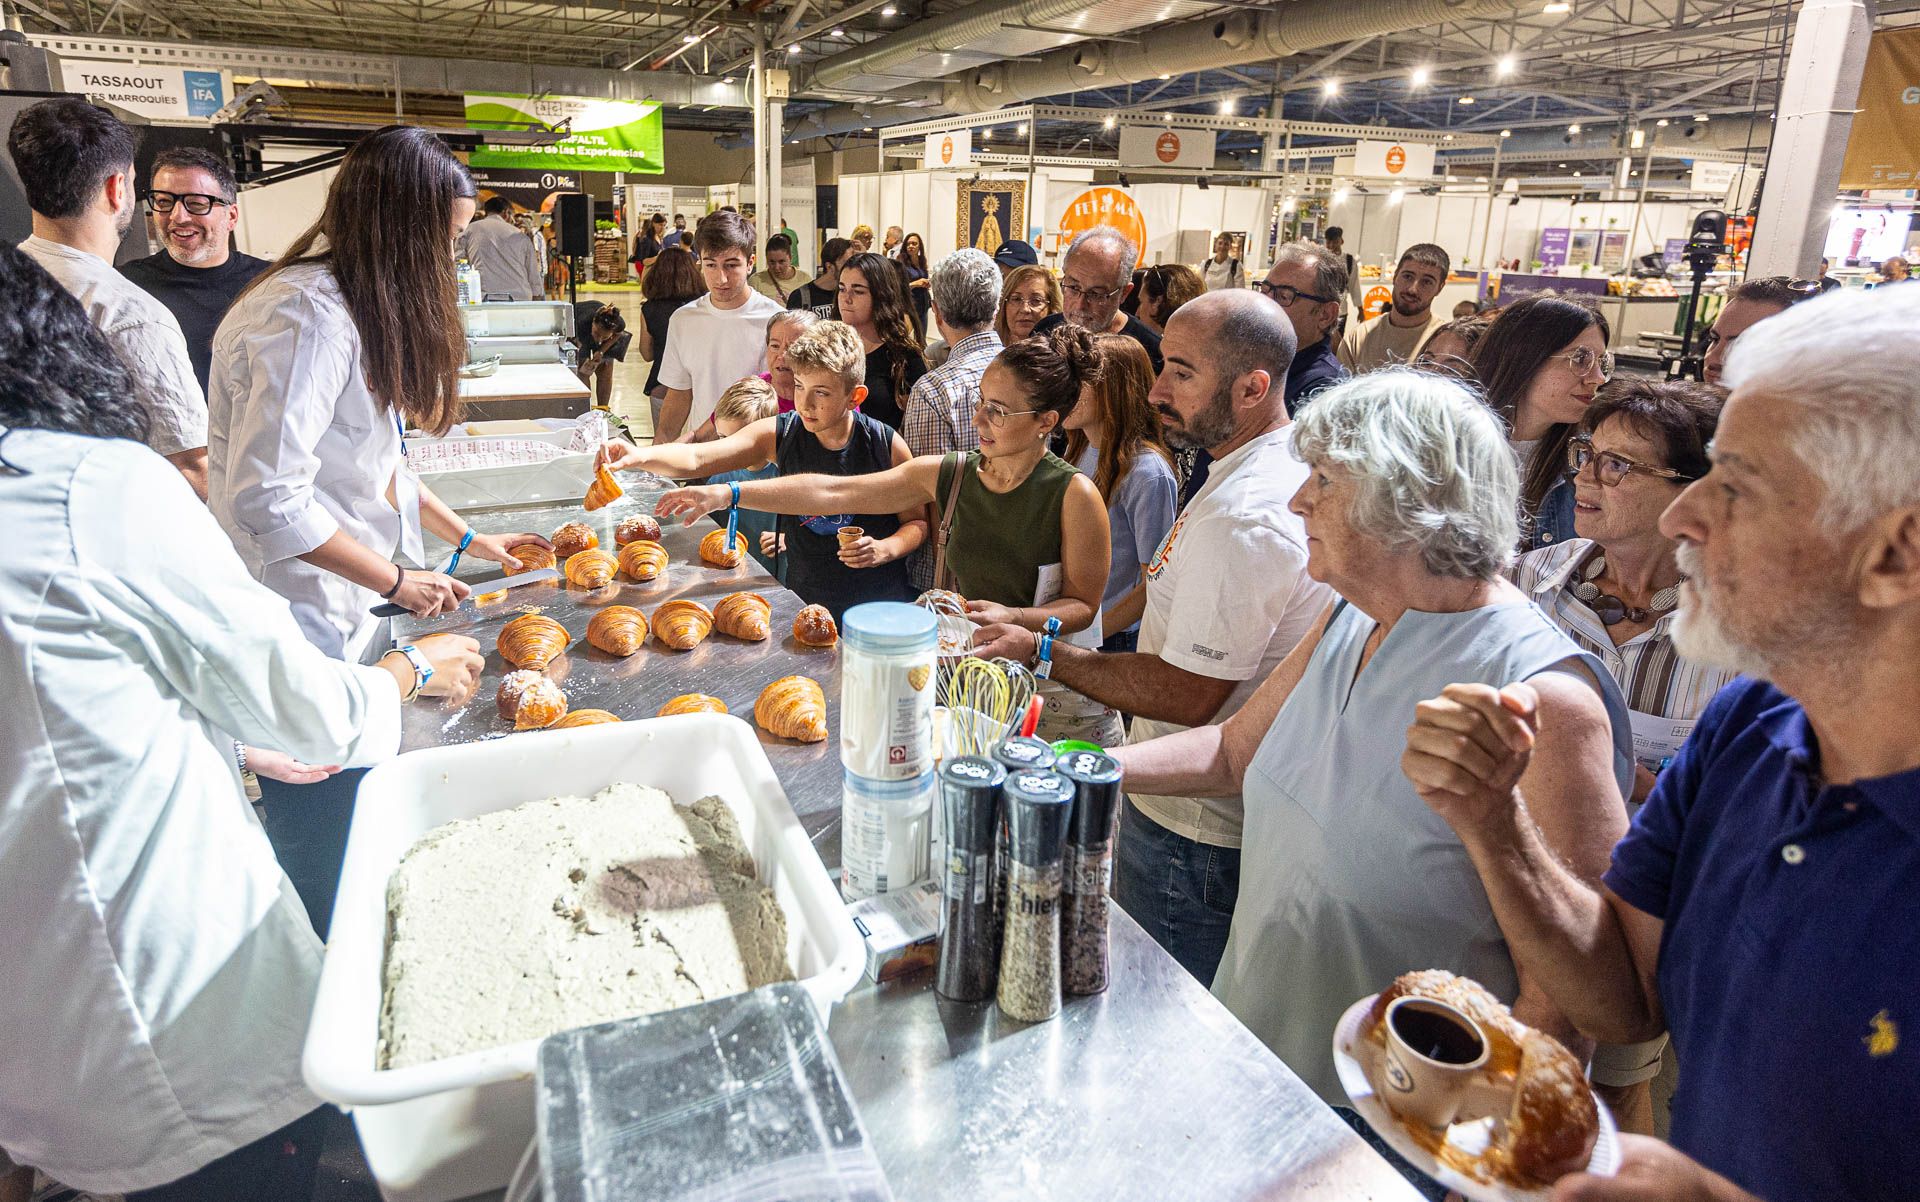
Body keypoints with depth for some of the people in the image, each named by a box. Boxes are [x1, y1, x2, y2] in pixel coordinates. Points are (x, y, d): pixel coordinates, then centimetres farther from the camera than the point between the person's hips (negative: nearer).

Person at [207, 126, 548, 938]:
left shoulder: (356, 306, 13)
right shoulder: (305, 315, -20)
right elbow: (268, 498, -26)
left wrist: (467, 538, 19)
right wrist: (397, 580, -17)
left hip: (342, 618, 10)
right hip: (298, 627, -10)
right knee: (320, 834, 2)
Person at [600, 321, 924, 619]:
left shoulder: (887, 446, -11)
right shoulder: (779, 435, -6)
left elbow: (917, 521, 1)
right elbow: (696, 459, -14)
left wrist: (886, 549, -19)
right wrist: (641, 456, -32)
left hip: (879, 609, -1)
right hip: (804, 604, 2)